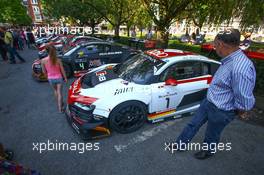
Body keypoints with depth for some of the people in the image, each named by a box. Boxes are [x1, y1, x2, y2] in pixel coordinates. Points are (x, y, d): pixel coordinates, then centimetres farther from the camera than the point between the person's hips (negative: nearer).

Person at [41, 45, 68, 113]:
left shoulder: (43, 61, -14)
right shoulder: (58, 60, -18)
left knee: (55, 91, 26)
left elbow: (44, 71, -2)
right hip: (59, 78, -2)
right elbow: (62, 70, -9)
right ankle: (60, 108, 13)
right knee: (59, 92, 8)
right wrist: (65, 78, 6)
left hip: (51, 78, 2)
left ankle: (59, 104, 41)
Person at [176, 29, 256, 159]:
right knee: (193, 124, 20)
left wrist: (240, 112, -8)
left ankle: (208, 152, 49)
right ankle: (180, 144, 40)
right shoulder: (229, 59, -3)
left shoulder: (241, 69, -35)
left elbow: (245, 101, -28)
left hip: (220, 112, -8)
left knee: (211, 136, 19)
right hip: (208, 102, 8)